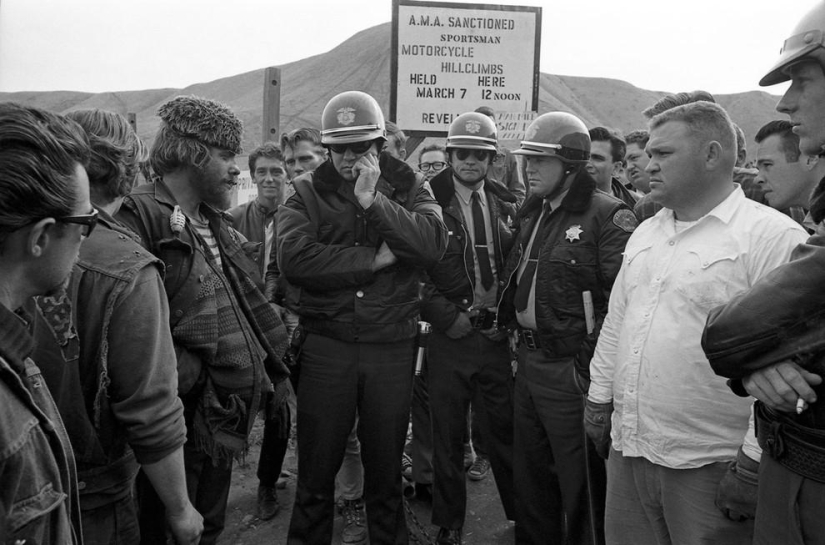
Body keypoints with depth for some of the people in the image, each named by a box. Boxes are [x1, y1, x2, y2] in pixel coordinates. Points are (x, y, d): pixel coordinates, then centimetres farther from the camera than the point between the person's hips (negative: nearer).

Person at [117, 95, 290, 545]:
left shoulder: (214, 223, 13)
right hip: (185, 422, -8)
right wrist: (188, 374, -26)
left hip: (224, 421, 8)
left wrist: (271, 369, 14)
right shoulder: (140, 218, -17)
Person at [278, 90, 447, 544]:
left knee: (386, 465, 16)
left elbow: (433, 244, -14)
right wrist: (374, 259, -15)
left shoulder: (406, 191, 4)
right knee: (316, 466, 12)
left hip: (391, 347, 1)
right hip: (326, 344, 0)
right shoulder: (307, 193, 1)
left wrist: (373, 201, -20)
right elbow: (294, 257, -16)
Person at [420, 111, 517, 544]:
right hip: (450, 335, -2)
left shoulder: (506, 204, 8)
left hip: (495, 335, 2)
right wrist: (445, 314, -10)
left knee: (504, 431, 9)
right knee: (447, 437, 9)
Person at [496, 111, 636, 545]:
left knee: (579, 480, 5)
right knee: (528, 473, 21)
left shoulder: (608, 217, -14)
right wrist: (512, 323, 14)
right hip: (528, 360, 8)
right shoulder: (532, 213, 12)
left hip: (571, 368, -8)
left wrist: (591, 362, -19)